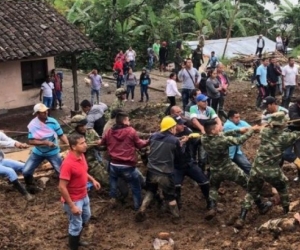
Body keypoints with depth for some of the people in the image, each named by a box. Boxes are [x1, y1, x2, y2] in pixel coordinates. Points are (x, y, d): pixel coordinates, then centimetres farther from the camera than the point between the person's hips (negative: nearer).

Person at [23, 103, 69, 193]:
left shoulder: (52, 122, -17)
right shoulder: (32, 125, -17)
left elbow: (61, 135, -12)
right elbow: (31, 141, -20)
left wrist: (68, 144, -28)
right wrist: (46, 142, -30)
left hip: (52, 152, -1)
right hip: (38, 152, 1)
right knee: (26, 171, 2)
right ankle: (31, 187, 29)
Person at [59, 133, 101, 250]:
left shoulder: (81, 155, -6)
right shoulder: (68, 163, -32)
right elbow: (62, 187, -29)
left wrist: (92, 180, 3)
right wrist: (72, 206, -25)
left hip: (84, 196, 9)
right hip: (74, 200, -9)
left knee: (86, 217, 28)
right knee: (76, 225, 8)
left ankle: (76, 240, 51)